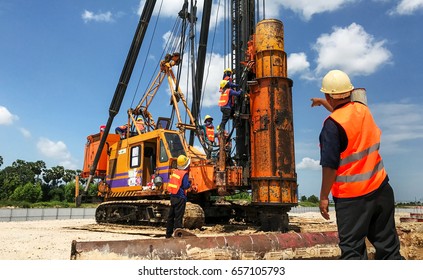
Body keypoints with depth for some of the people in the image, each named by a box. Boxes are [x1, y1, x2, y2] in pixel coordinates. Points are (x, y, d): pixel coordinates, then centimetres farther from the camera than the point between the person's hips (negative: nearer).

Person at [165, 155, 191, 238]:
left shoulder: (175, 172, 7)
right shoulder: (184, 174, -14)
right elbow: (186, 186, -18)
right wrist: (190, 183, 2)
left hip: (173, 196, 7)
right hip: (180, 197, -7)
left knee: (171, 215, 14)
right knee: (178, 216, -3)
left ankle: (168, 234, 23)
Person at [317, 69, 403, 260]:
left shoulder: (333, 124, -19)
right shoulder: (363, 110, 0)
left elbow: (330, 165, -21)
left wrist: (323, 197, -11)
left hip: (352, 197, -7)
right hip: (380, 188, 7)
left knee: (352, 248, 7)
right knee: (387, 244, 18)